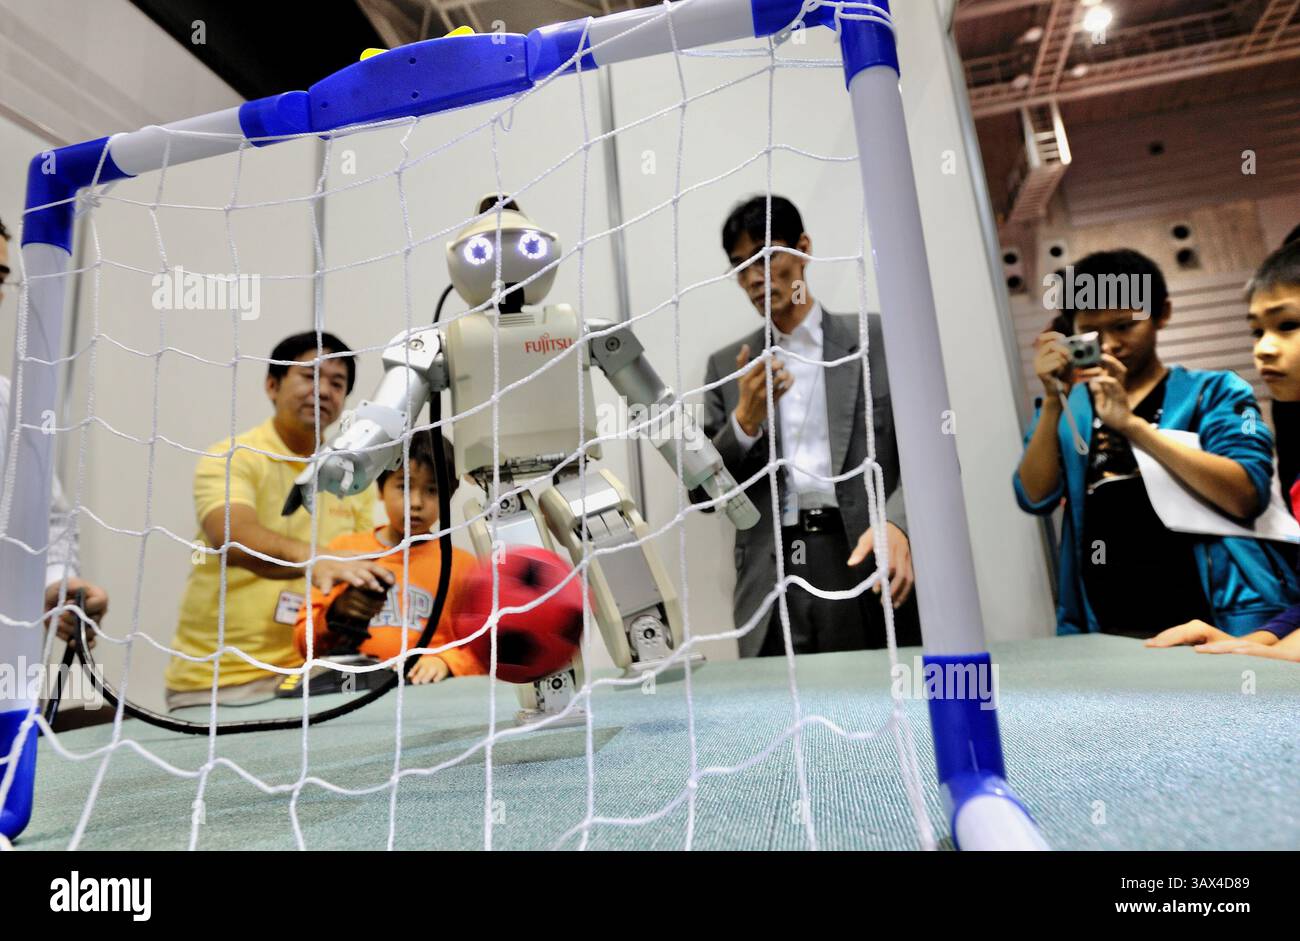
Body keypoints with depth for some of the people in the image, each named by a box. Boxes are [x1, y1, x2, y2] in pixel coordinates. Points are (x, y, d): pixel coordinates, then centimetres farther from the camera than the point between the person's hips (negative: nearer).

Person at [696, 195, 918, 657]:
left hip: (868, 564, -1)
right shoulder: (728, 365, 12)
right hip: (774, 582, 1)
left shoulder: (878, 339, 6)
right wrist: (745, 421, -8)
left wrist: (896, 525, -19)